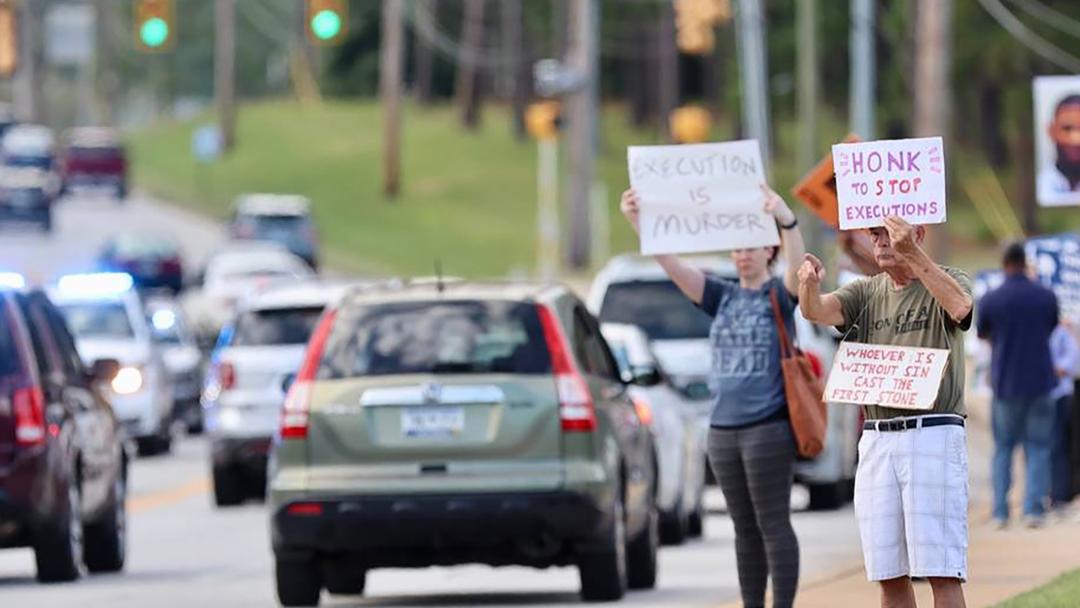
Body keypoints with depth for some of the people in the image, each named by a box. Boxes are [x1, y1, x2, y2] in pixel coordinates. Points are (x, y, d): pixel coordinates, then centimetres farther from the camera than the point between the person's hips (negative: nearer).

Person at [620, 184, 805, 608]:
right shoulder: (722, 297, 10)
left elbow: (799, 268, -23)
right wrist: (637, 222, -15)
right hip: (723, 427, 6)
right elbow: (672, 265, 0)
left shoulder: (779, 295, -2)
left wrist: (787, 221, -43)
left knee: (773, 525, -5)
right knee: (745, 529, 10)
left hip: (769, 427, -6)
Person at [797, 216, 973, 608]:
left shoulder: (948, 281, 1)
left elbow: (959, 306, -23)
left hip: (934, 438, -5)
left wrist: (912, 254, -36)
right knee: (889, 574, 5)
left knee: (941, 570, -9)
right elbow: (817, 310, -4)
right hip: (876, 440, 5)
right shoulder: (867, 292, 14)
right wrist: (809, 284, -28)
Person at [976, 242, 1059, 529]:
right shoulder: (1046, 297, -4)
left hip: (1006, 384, 0)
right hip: (1040, 381, 0)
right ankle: (1033, 508, -5)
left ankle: (1001, 512, 4)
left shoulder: (990, 300, -7)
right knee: (1038, 448, 6)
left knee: (1003, 448, 11)